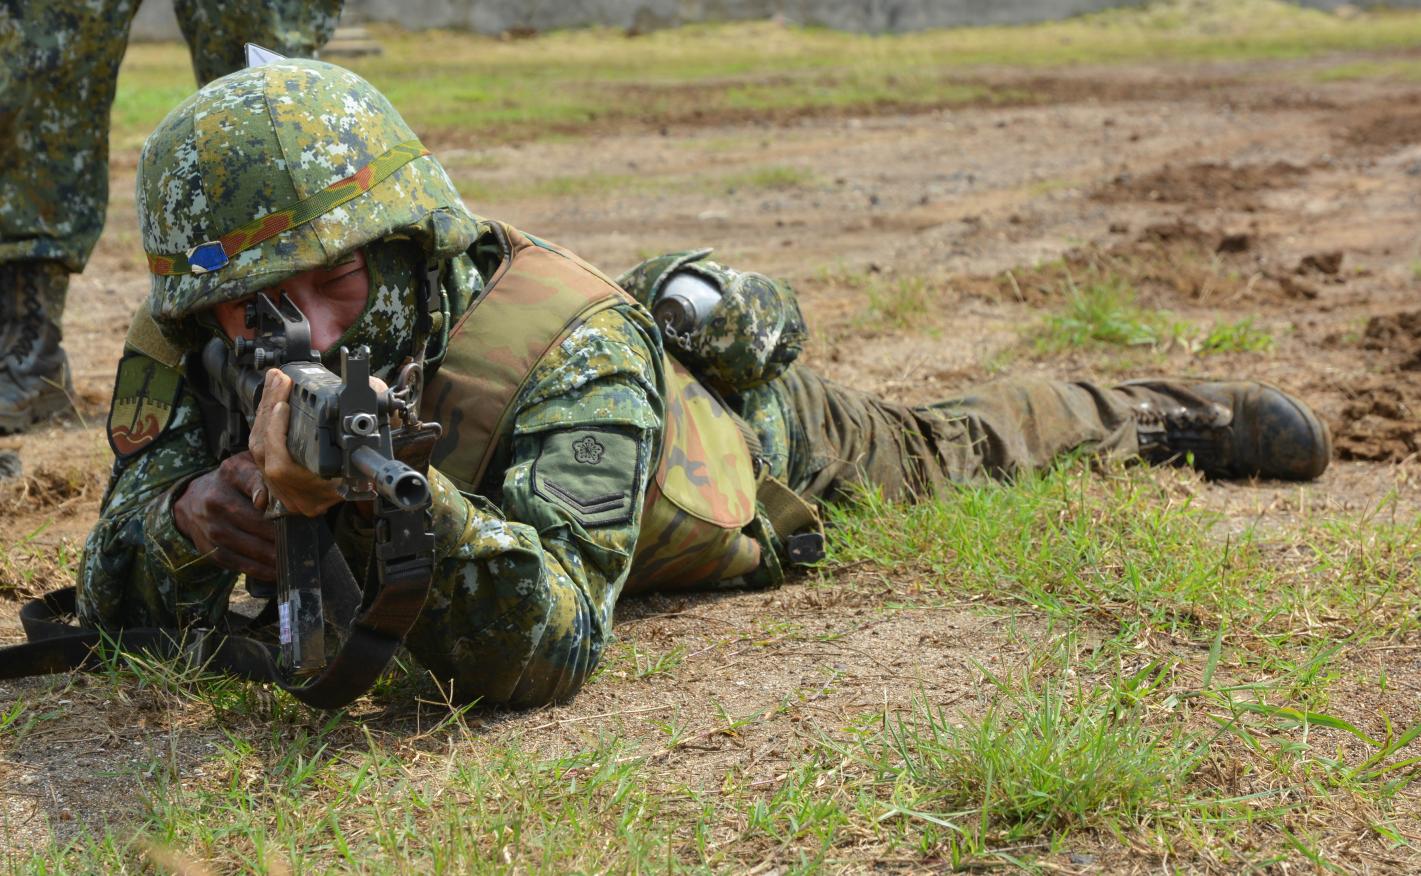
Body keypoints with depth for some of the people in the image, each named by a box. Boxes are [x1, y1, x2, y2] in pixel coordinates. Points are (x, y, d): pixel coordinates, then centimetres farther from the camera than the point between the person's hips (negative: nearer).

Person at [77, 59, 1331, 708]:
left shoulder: (569, 353, -50)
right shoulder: (198, 346, -33)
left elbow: (544, 652, -57)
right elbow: (123, 612, -27)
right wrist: (184, 511, -50)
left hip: (758, 436, -4)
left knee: (963, 456, 26)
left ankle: (1156, 416, 58)